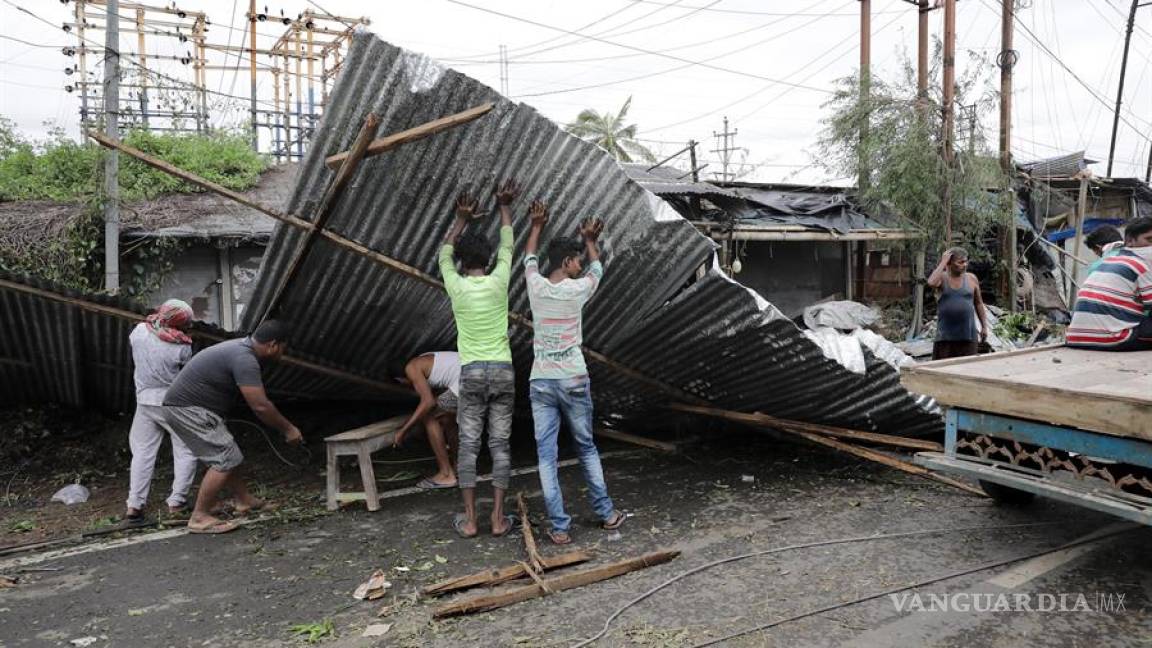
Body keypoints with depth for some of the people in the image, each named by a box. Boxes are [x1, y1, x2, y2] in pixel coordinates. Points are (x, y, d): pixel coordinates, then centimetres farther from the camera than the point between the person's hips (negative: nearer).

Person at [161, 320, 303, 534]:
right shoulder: (244, 359, -22)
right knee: (224, 459, -10)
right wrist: (288, 429, -12)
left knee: (229, 455, 16)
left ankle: (245, 501, 27)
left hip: (183, 406, 10)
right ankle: (200, 518, -5)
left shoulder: (241, 348, 10)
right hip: (188, 409, -10)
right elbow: (260, 406, -23)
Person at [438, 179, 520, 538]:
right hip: (503, 370, 1)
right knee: (500, 445, 4)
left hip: (471, 372, -1)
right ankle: (499, 518, 5)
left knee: (468, 445, 4)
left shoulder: (456, 286, -2)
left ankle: (469, 519, 5)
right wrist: (504, 206, 25)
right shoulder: (498, 281, -1)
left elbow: (445, 253, 18)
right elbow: (507, 245, 16)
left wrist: (462, 219, 25)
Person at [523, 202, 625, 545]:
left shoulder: (536, 287, -1)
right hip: (574, 380, -1)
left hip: (540, 382, 2)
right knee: (587, 447, 15)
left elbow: (530, 259, 21)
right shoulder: (578, 289, -7)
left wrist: (536, 227, 34)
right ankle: (606, 513, 25)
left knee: (546, 455, 2)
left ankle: (559, 527, 3)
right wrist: (590, 241, 33)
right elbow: (597, 267, 16)